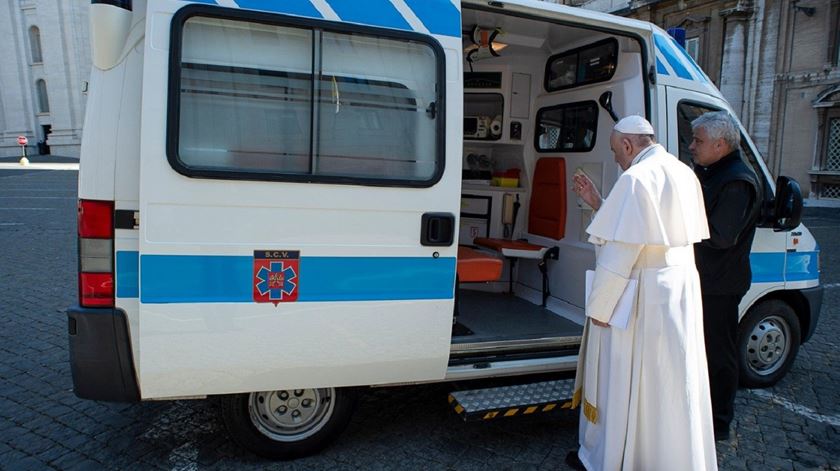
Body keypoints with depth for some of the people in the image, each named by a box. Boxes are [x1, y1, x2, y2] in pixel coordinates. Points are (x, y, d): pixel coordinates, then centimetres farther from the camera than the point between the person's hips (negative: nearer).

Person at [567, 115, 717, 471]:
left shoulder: (636, 178, -18)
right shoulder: (683, 174, 9)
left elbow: (619, 253, -21)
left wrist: (598, 306, -14)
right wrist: (597, 203, 13)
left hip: (642, 297, -8)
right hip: (681, 290, 9)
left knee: (623, 381, 7)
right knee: (672, 381, 19)